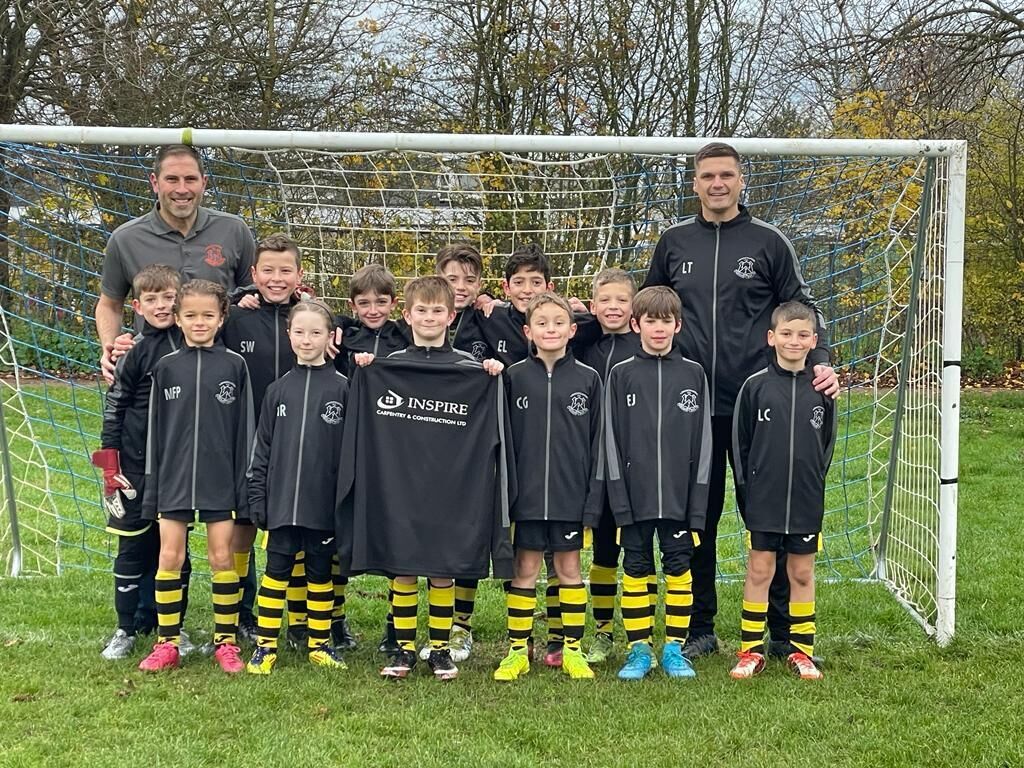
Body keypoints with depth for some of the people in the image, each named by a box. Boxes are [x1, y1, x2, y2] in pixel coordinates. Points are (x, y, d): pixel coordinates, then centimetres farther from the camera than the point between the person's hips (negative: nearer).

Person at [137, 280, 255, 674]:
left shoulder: (234, 366, 0)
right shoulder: (166, 367, 4)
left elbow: (245, 429, 1)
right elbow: (155, 430, 7)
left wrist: (245, 485, -2)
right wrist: (152, 486, 5)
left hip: (220, 480, -2)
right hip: (174, 479, 2)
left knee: (222, 556, 3)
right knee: (169, 557, 3)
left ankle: (226, 642, 14)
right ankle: (167, 644, 14)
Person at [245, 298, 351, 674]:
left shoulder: (342, 388, 0)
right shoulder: (278, 390, 6)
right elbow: (262, 448, 8)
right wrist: (257, 498, 2)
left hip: (324, 502, -1)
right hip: (282, 501, 1)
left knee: (320, 572, 10)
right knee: (277, 570, 5)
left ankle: (319, 643, 22)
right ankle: (266, 646, 14)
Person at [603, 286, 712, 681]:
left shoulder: (693, 374, 4)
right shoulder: (621, 374, 2)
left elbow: (702, 442, 3)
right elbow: (612, 441, 0)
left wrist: (698, 504, -2)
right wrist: (619, 501, -6)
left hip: (679, 497, 0)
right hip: (635, 497, 0)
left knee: (679, 570, 6)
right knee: (636, 570, 6)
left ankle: (675, 649, 17)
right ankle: (639, 650, 16)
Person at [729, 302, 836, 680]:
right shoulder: (755, 385, -3)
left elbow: (827, 442, 12)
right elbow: (739, 441, 2)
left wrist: (815, 480, 7)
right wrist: (748, 485, 0)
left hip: (807, 500, 2)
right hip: (763, 499, -2)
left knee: (802, 572, 10)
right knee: (759, 569, 4)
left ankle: (802, 651, 20)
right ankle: (751, 650, 13)